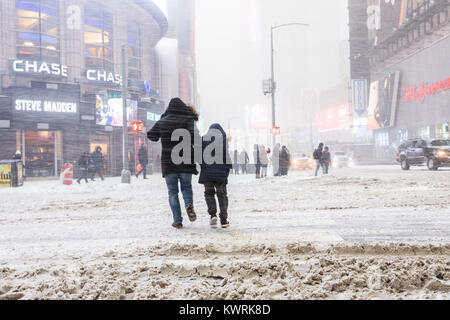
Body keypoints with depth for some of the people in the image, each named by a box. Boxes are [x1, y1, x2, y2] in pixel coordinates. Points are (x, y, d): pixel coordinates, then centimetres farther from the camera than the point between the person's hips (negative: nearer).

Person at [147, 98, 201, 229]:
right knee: (186, 187, 18)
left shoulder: (162, 122, 6)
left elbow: (151, 136, 15)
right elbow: (194, 135, -20)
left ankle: (177, 221, 3)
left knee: (173, 192, 9)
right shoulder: (188, 120, -3)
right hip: (185, 162, -1)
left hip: (168, 163, 1)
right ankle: (189, 204, -12)